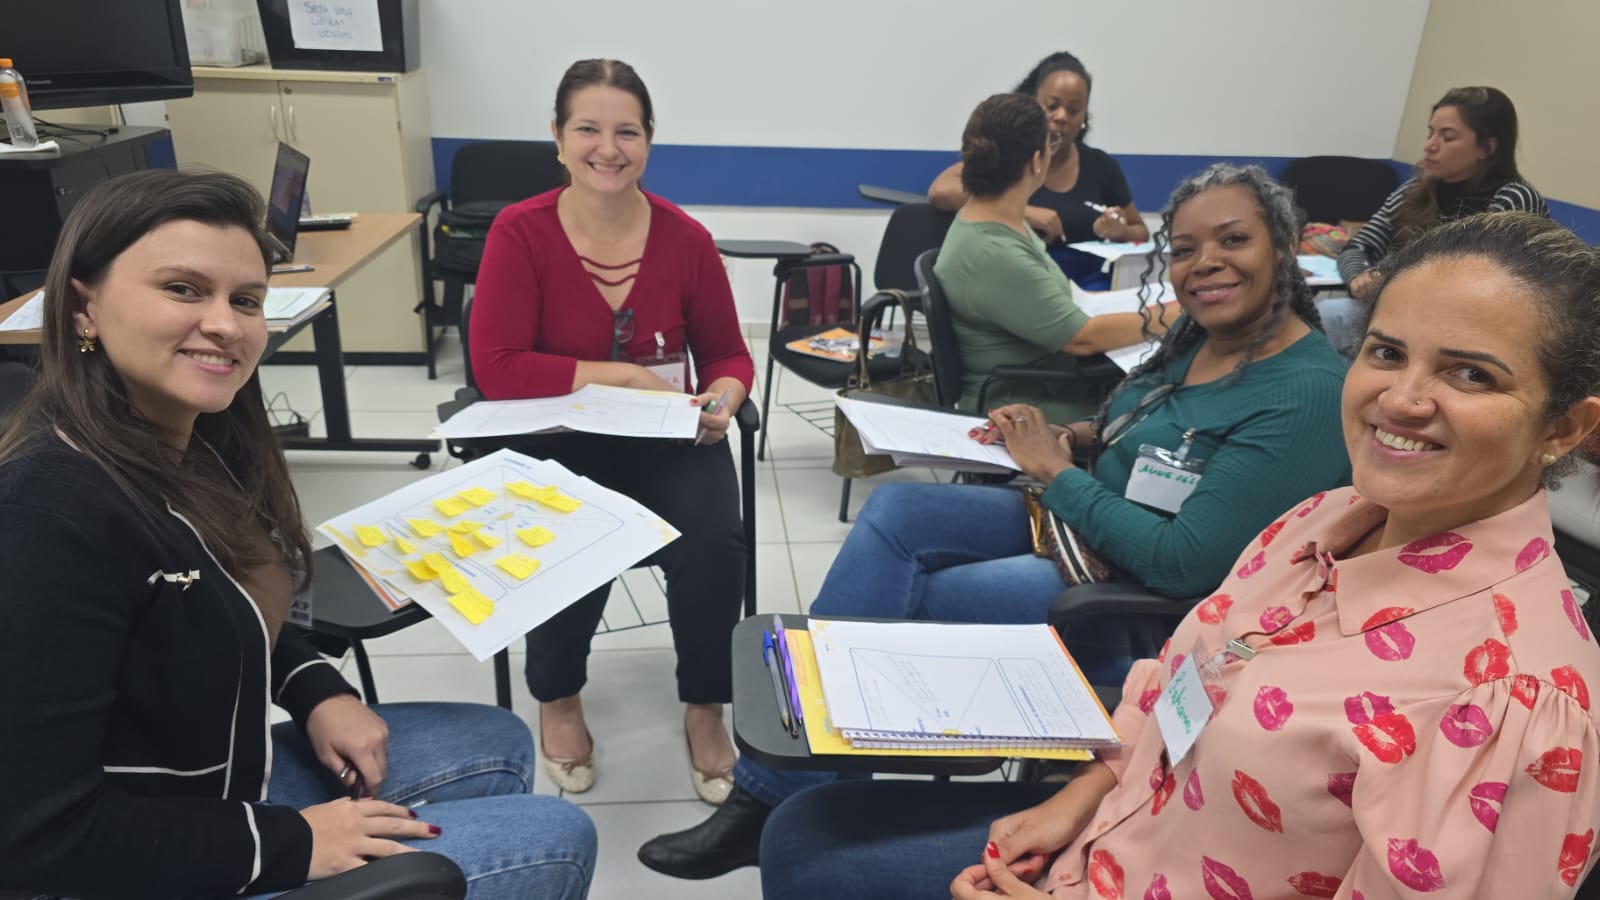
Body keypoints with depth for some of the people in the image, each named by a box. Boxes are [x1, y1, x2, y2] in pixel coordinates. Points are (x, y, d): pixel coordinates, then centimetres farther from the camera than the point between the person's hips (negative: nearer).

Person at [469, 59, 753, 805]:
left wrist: (724, 395, -17)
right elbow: (496, 368, -16)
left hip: (669, 440, 2)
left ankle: (705, 710, 4)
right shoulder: (519, 233, -10)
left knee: (714, 542, -25)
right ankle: (558, 699, 8)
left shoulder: (686, 237, -4)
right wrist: (623, 376, -20)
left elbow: (728, 352, 7)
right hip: (559, 441, -1)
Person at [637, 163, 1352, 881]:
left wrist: (1056, 472, -16)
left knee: (889, 605, -15)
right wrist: (1081, 436, 0)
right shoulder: (1197, 334, 4)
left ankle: (776, 796, 4)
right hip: (1080, 521, 9)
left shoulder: (1306, 393, -21)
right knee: (893, 512, -11)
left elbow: (1186, 561, -26)